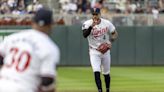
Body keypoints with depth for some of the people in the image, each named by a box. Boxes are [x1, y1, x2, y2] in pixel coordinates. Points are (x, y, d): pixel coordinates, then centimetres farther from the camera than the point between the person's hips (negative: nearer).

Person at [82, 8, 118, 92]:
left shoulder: (107, 23, -6)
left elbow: (115, 34, 4)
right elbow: (85, 35, -27)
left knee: (106, 73, 13)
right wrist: (91, 26, -41)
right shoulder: (87, 24, -11)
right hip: (94, 51, -2)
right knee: (96, 72, -19)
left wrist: (110, 41, -14)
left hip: (105, 50, 2)